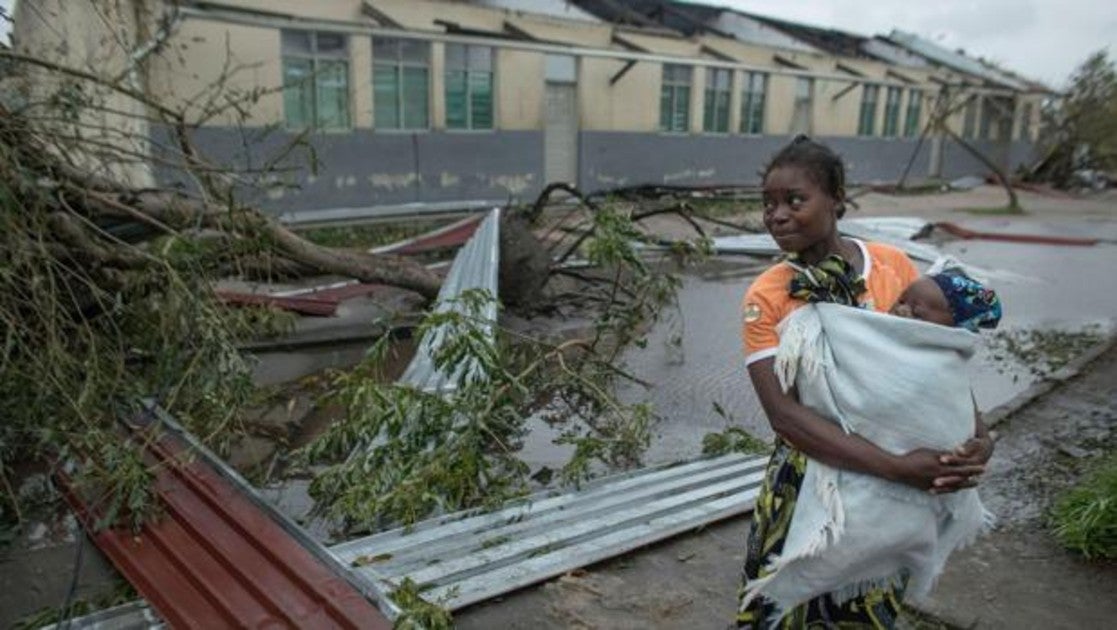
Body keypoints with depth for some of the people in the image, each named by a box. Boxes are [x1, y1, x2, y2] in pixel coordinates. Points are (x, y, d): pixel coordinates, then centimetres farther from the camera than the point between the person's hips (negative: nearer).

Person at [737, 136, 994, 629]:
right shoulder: (765, 298, -16)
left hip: (894, 486, 3)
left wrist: (978, 433, -15)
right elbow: (783, 413, -25)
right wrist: (898, 467, -32)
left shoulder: (895, 266, -6)